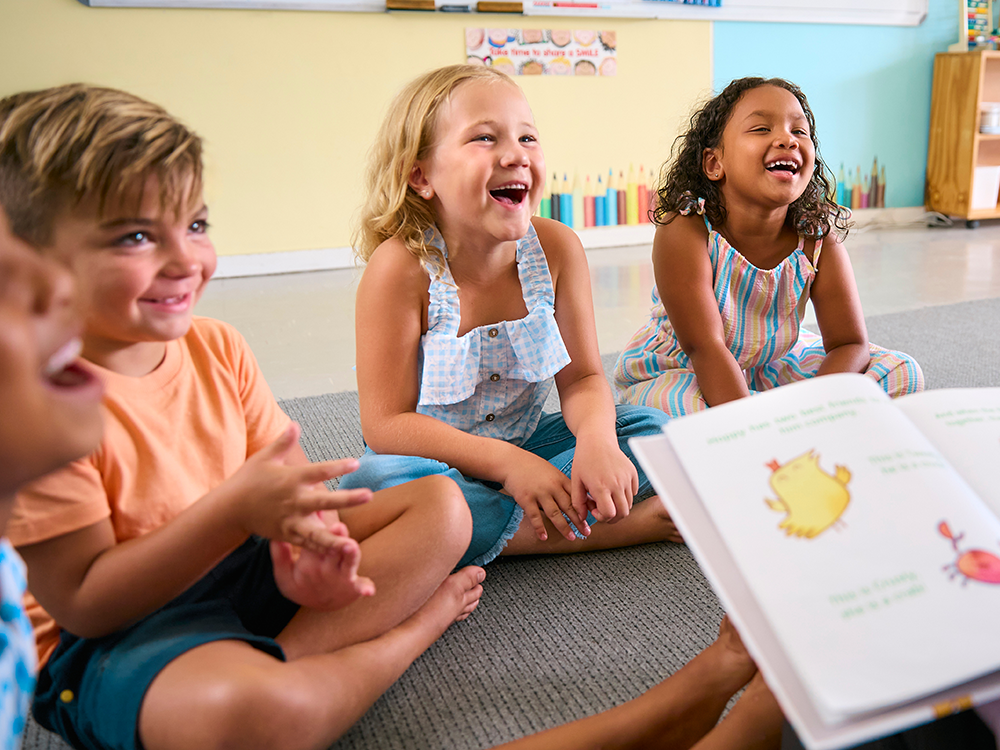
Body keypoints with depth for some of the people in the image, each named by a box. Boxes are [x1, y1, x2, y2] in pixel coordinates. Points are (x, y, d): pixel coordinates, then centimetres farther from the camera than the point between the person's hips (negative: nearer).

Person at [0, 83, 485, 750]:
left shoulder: (218, 346, -1)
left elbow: (292, 476, 2)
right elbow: (81, 603, -19)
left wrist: (306, 546, -23)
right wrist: (238, 507, -30)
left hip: (249, 568, 7)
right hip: (110, 639, -6)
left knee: (442, 505, 0)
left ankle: (284, 654, -16)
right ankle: (417, 625, -9)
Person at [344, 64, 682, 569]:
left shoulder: (556, 248, -11)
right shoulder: (402, 266, -23)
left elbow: (582, 379, -6)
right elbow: (386, 424, -21)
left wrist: (596, 441, -29)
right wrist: (507, 462, -28)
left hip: (526, 443, 4)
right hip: (434, 458, -3)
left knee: (647, 429, -8)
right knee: (369, 487, -36)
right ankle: (612, 526, -26)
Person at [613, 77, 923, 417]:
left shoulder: (817, 239, -16)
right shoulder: (685, 231, -29)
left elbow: (850, 343, -12)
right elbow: (705, 347, -32)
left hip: (773, 363, 5)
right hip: (673, 374, -4)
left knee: (901, 374, -4)